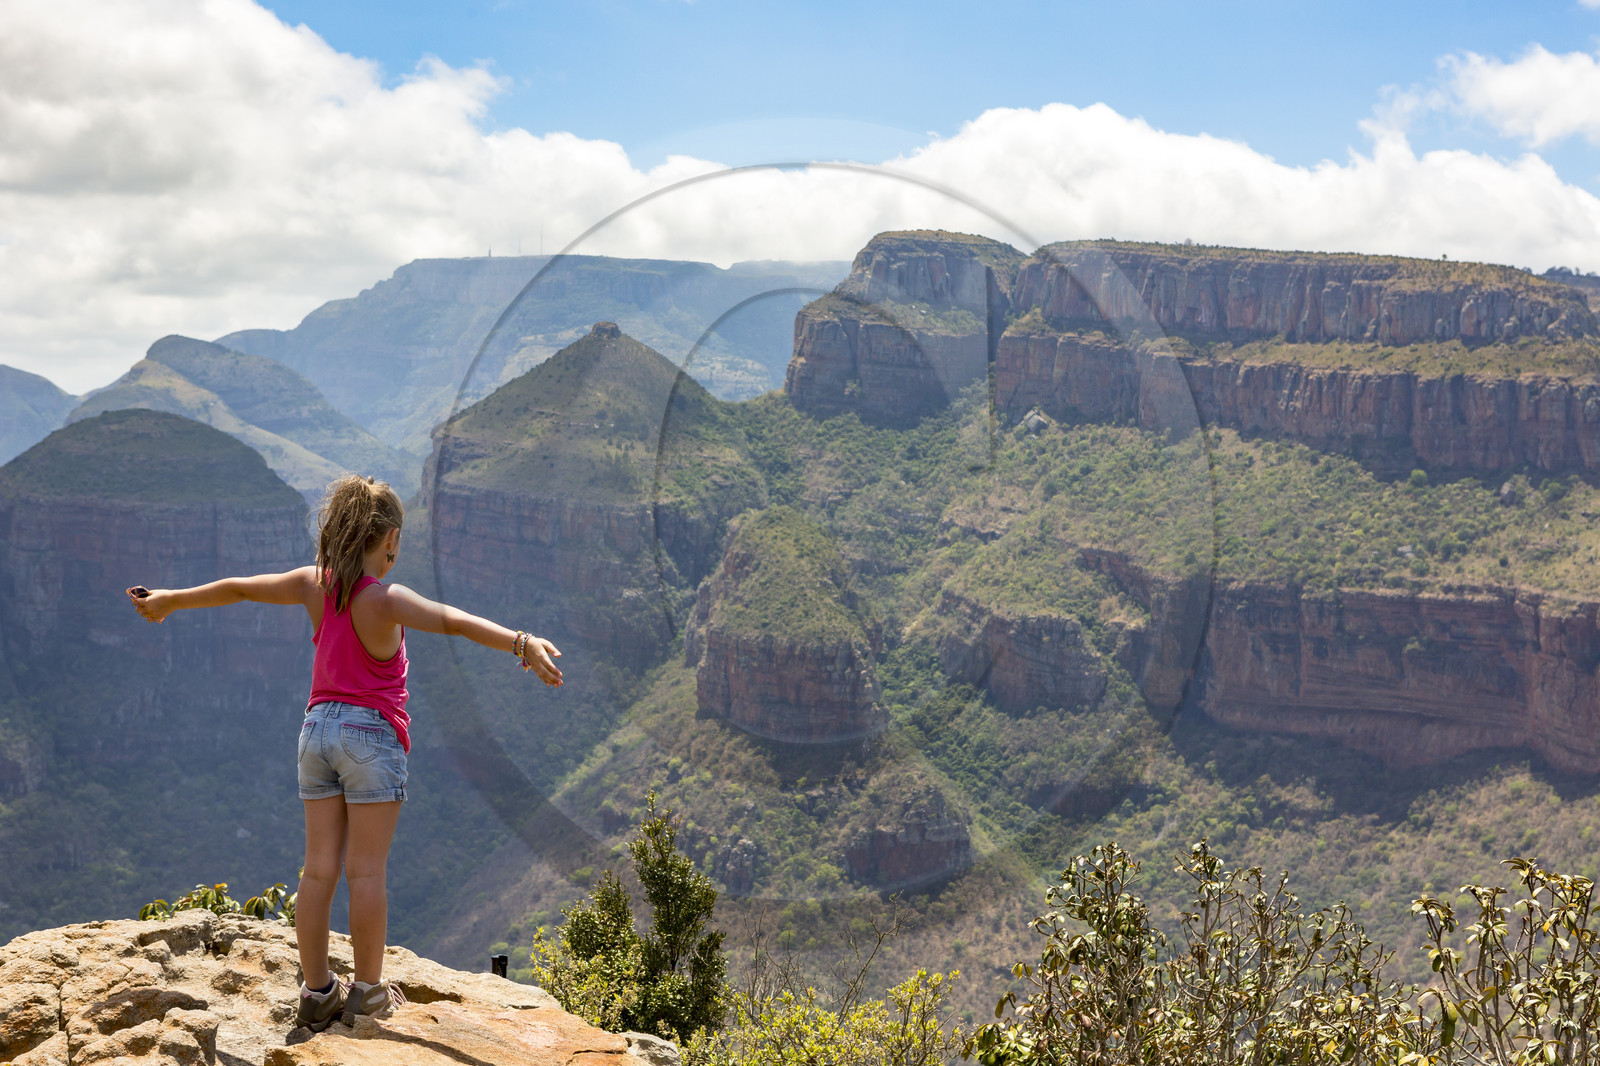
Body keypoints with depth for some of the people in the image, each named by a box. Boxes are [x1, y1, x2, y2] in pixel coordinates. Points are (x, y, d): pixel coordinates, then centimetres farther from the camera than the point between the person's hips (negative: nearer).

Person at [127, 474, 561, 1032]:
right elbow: (454, 621, -33)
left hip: (318, 728, 6)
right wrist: (522, 643, -45)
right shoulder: (385, 600, -17)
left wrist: (170, 600, 28)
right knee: (366, 870, 2)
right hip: (372, 734, -6)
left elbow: (237, 587, 13)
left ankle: (317, 992, 14)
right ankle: (368, 990, 9)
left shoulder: (315, 584, 0)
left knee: (319, 868, 8)